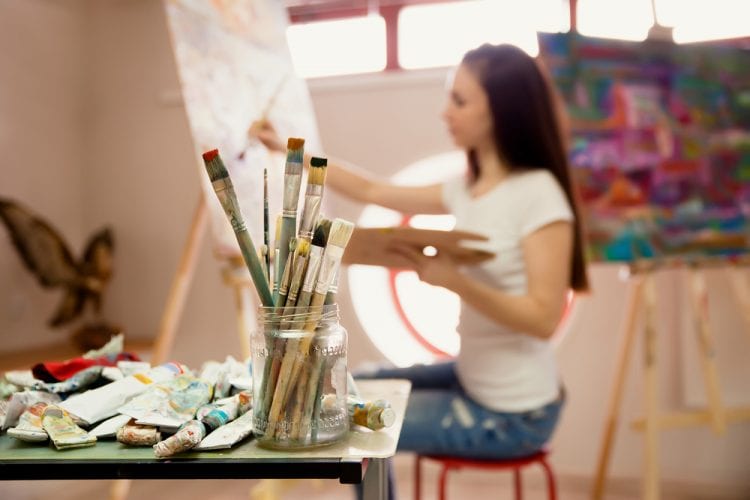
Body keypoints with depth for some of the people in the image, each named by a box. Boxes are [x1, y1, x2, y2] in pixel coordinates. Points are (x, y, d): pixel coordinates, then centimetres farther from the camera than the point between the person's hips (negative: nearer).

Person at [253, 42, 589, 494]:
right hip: (472, 381, 7)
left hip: (513, 413, -7)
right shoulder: (467, 189, 1)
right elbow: (373, 191, 9)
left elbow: (544, 318, -24)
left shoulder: (539, 194, -22)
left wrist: (454, 280, -34)